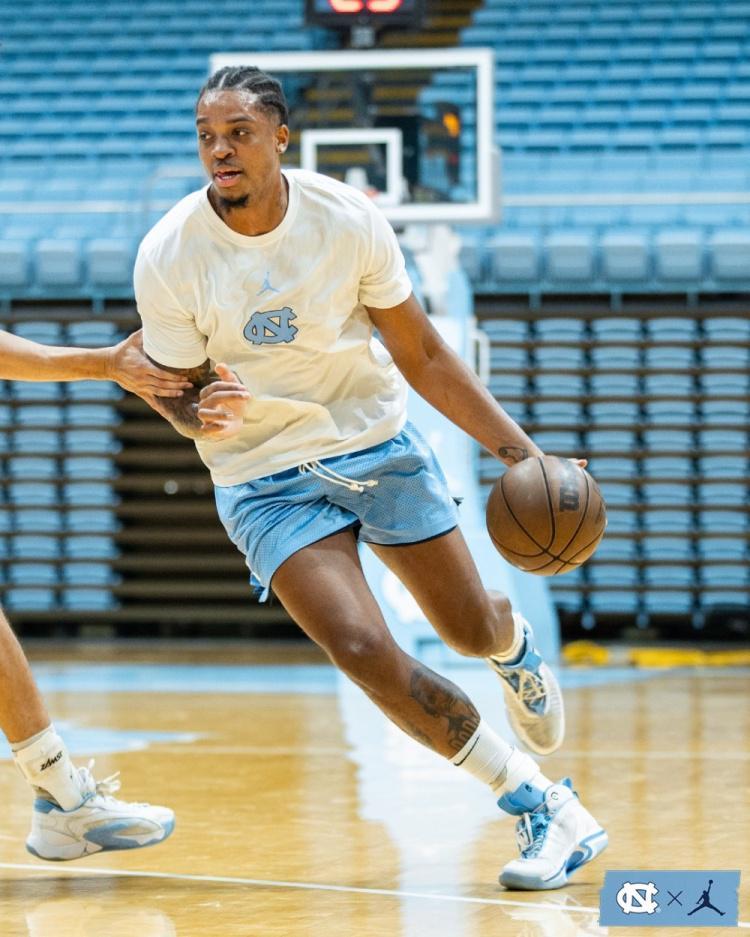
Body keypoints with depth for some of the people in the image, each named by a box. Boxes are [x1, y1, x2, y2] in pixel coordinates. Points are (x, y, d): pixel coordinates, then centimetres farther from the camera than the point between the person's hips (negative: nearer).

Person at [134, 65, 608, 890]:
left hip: (377, 442, 2)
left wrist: (513, 446, -5)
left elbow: (419, 352, -1)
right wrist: (205, 416, -30)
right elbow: (178, 394, -5)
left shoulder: (347, 219, -14)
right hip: (265, 476, -2)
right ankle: (543, 807, -8)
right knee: (362, 650, -20)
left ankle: (517, 648, 52)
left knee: (472, 631, 10)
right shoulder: (168, 256, -17)